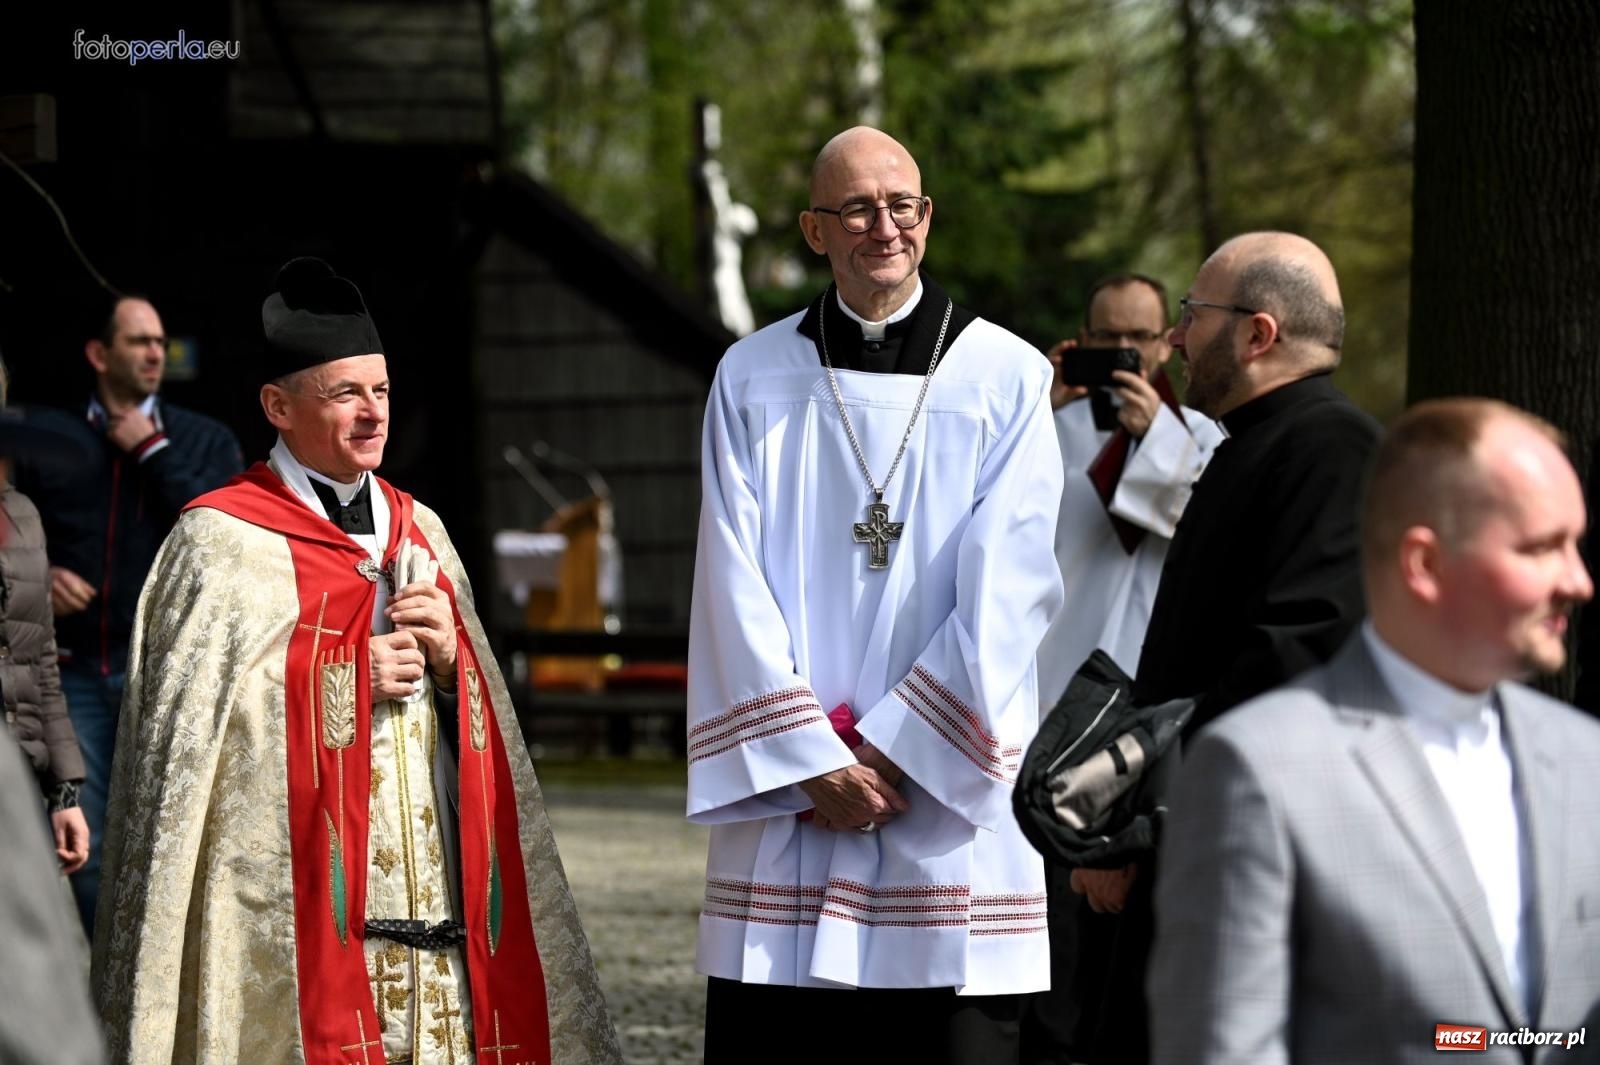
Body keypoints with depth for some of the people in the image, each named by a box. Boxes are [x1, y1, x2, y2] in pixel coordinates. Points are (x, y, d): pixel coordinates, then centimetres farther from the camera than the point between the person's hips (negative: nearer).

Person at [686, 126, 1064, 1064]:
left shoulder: (1008, 379, 3)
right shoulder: (753, 380, 7)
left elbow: (1004, 591, -4)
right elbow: (736, 590, 1)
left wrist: (895, 749, -9)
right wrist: (813, 759, -9)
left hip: (949, 801, -1)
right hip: (785, 809, 1)